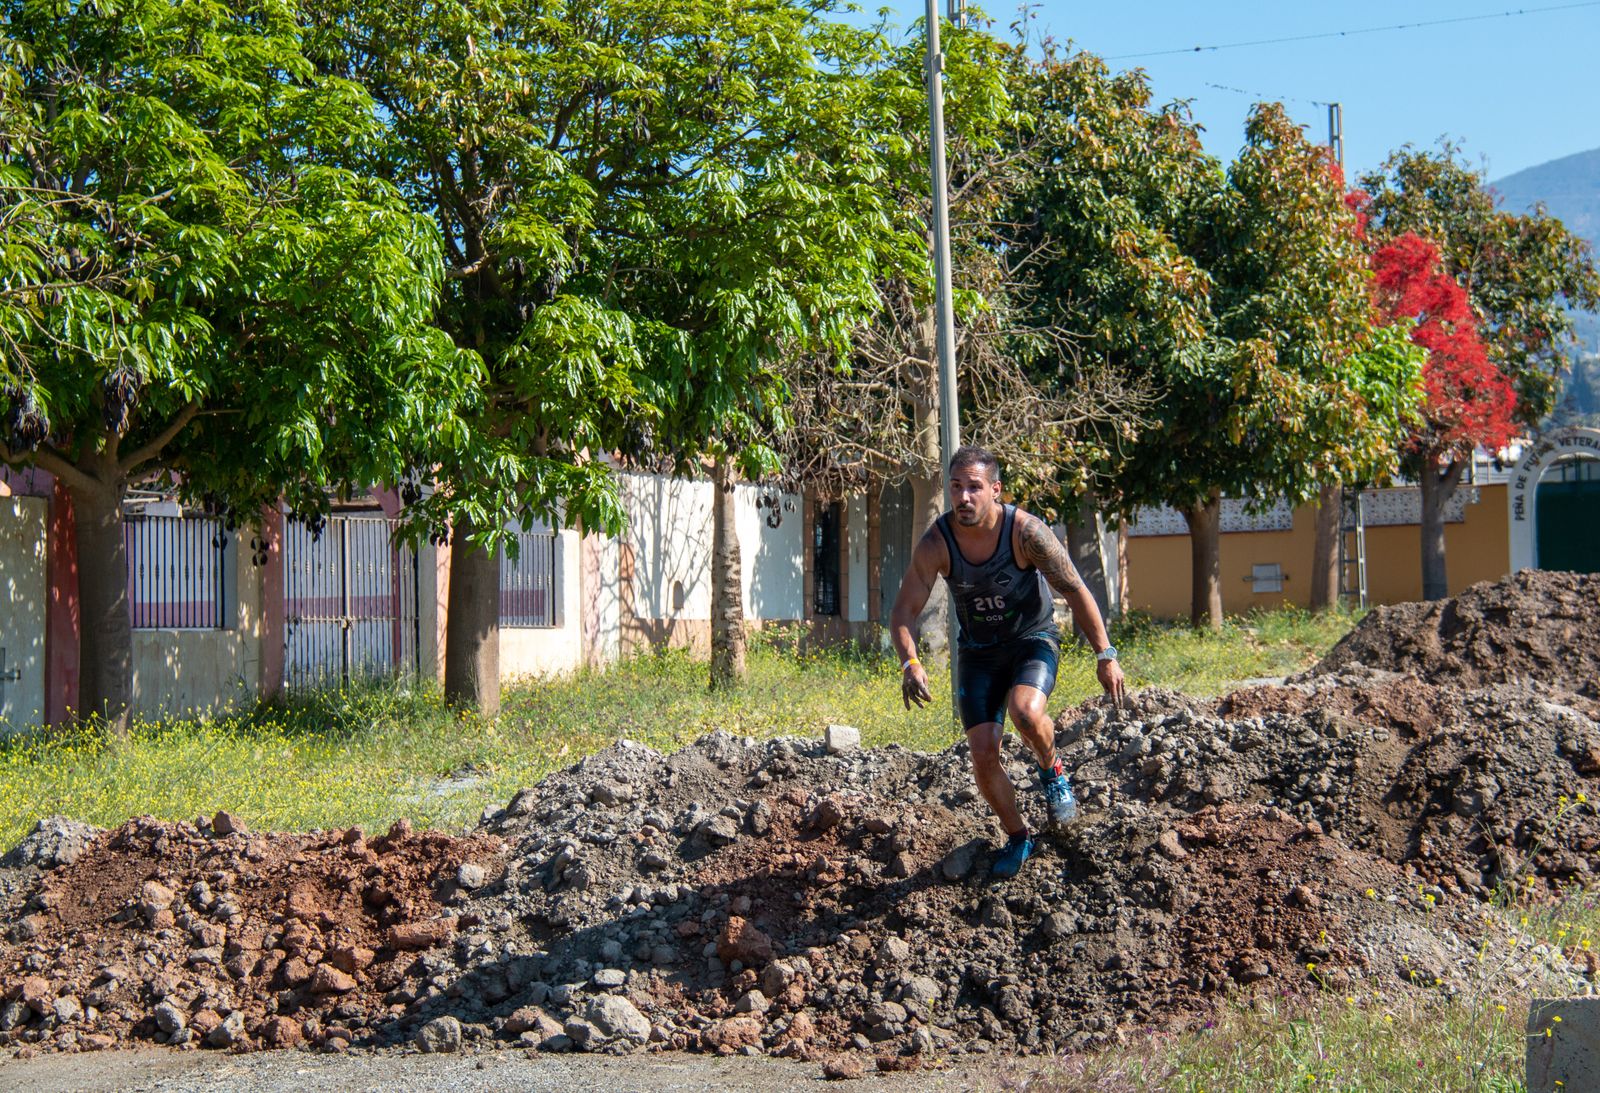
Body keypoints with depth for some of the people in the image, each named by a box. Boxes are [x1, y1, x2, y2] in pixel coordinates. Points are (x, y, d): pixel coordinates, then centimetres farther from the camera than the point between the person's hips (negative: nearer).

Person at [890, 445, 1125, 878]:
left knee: (1025, 712, -33)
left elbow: (1075, 591, -15)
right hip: (978, 652, 3)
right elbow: (904, 610, -14)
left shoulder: (1026, 531, -24)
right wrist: (910, 663, -32)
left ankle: (1052, 773, 1)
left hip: (1033, 640, -3)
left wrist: (1105, 655, -16)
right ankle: (1017, 837, 21)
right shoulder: (935, 543, -19)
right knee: (983, 755, -5)